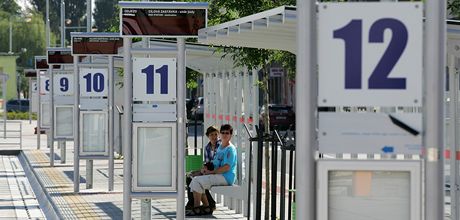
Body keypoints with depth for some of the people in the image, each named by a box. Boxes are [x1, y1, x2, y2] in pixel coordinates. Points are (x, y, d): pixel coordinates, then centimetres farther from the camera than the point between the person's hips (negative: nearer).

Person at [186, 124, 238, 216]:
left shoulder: (230, 149, -11)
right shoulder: (220, 147, 19)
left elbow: (226, 167, -20)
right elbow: (215, 163, 26)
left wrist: (210, 172, -15)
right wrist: (206, 168, 5)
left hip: (226, 177, -10)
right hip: (218, 175, 10)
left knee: (197, 181, -19)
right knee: (195, 180, 3)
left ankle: (196, 209, -13)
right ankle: (206, 207, 2)